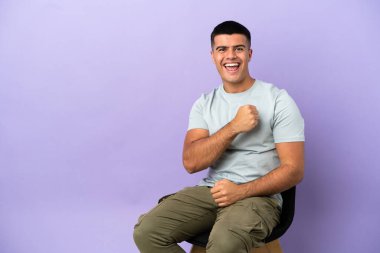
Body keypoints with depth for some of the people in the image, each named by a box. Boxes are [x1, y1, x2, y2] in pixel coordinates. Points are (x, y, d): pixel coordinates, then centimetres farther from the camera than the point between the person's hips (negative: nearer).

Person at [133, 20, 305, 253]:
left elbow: (293, 170, -7)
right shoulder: (204, 104, 10)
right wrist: (233, 127, -16)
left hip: (257, 195, -4)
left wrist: (241, 191, -19)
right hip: (211, 191, 5)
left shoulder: (278, 100, -2)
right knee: (147, 231, -19)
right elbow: (191, 162, -4)